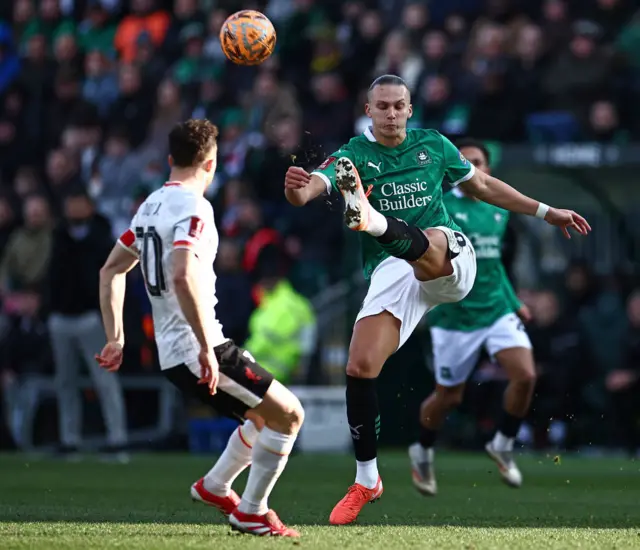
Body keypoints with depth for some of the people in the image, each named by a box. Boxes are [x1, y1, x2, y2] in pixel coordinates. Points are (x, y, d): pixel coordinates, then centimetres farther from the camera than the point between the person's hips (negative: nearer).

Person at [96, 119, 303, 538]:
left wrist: (116, 339, 20)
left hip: (173, 350, 10)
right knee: (288, 414, -4)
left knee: (270, 412, 20)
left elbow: (112, 270, 20)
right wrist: (206, 348, -27)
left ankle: (215, 487, 27)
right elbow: (183, 278, -30)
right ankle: (252, 514, 2)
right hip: (195, 350, -10)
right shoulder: (193, 208, -16)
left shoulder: (152, 205, 14)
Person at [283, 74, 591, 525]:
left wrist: (545, 212, 26)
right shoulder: (353, 156, 2)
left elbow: (482, 185, 26)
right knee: (360, 370, -11)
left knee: (425, 246, -38)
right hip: (392, 271, 1)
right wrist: (298, 190, -45)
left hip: (450, 262, -1)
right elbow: (314, 185, -19)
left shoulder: (434, 145, 11)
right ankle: (367, 480, 4)